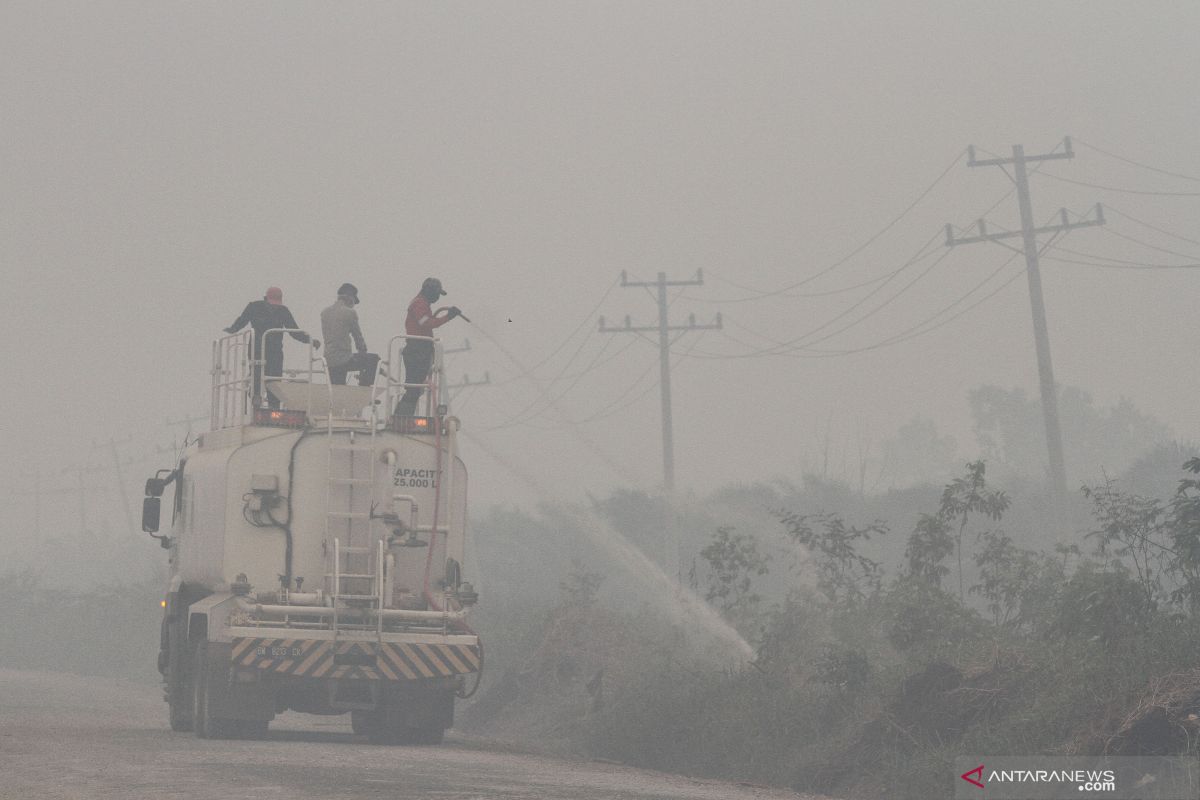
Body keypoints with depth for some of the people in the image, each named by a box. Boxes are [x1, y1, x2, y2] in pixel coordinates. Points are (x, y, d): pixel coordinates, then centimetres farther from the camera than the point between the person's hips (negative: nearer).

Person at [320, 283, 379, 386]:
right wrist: (363, 351, 18)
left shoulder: (324, 312, 10)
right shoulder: (350, 313, -9)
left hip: (328, 360, 7)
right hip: (344, 360, -7)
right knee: (373, 359, 13)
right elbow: (358, 336, -1)